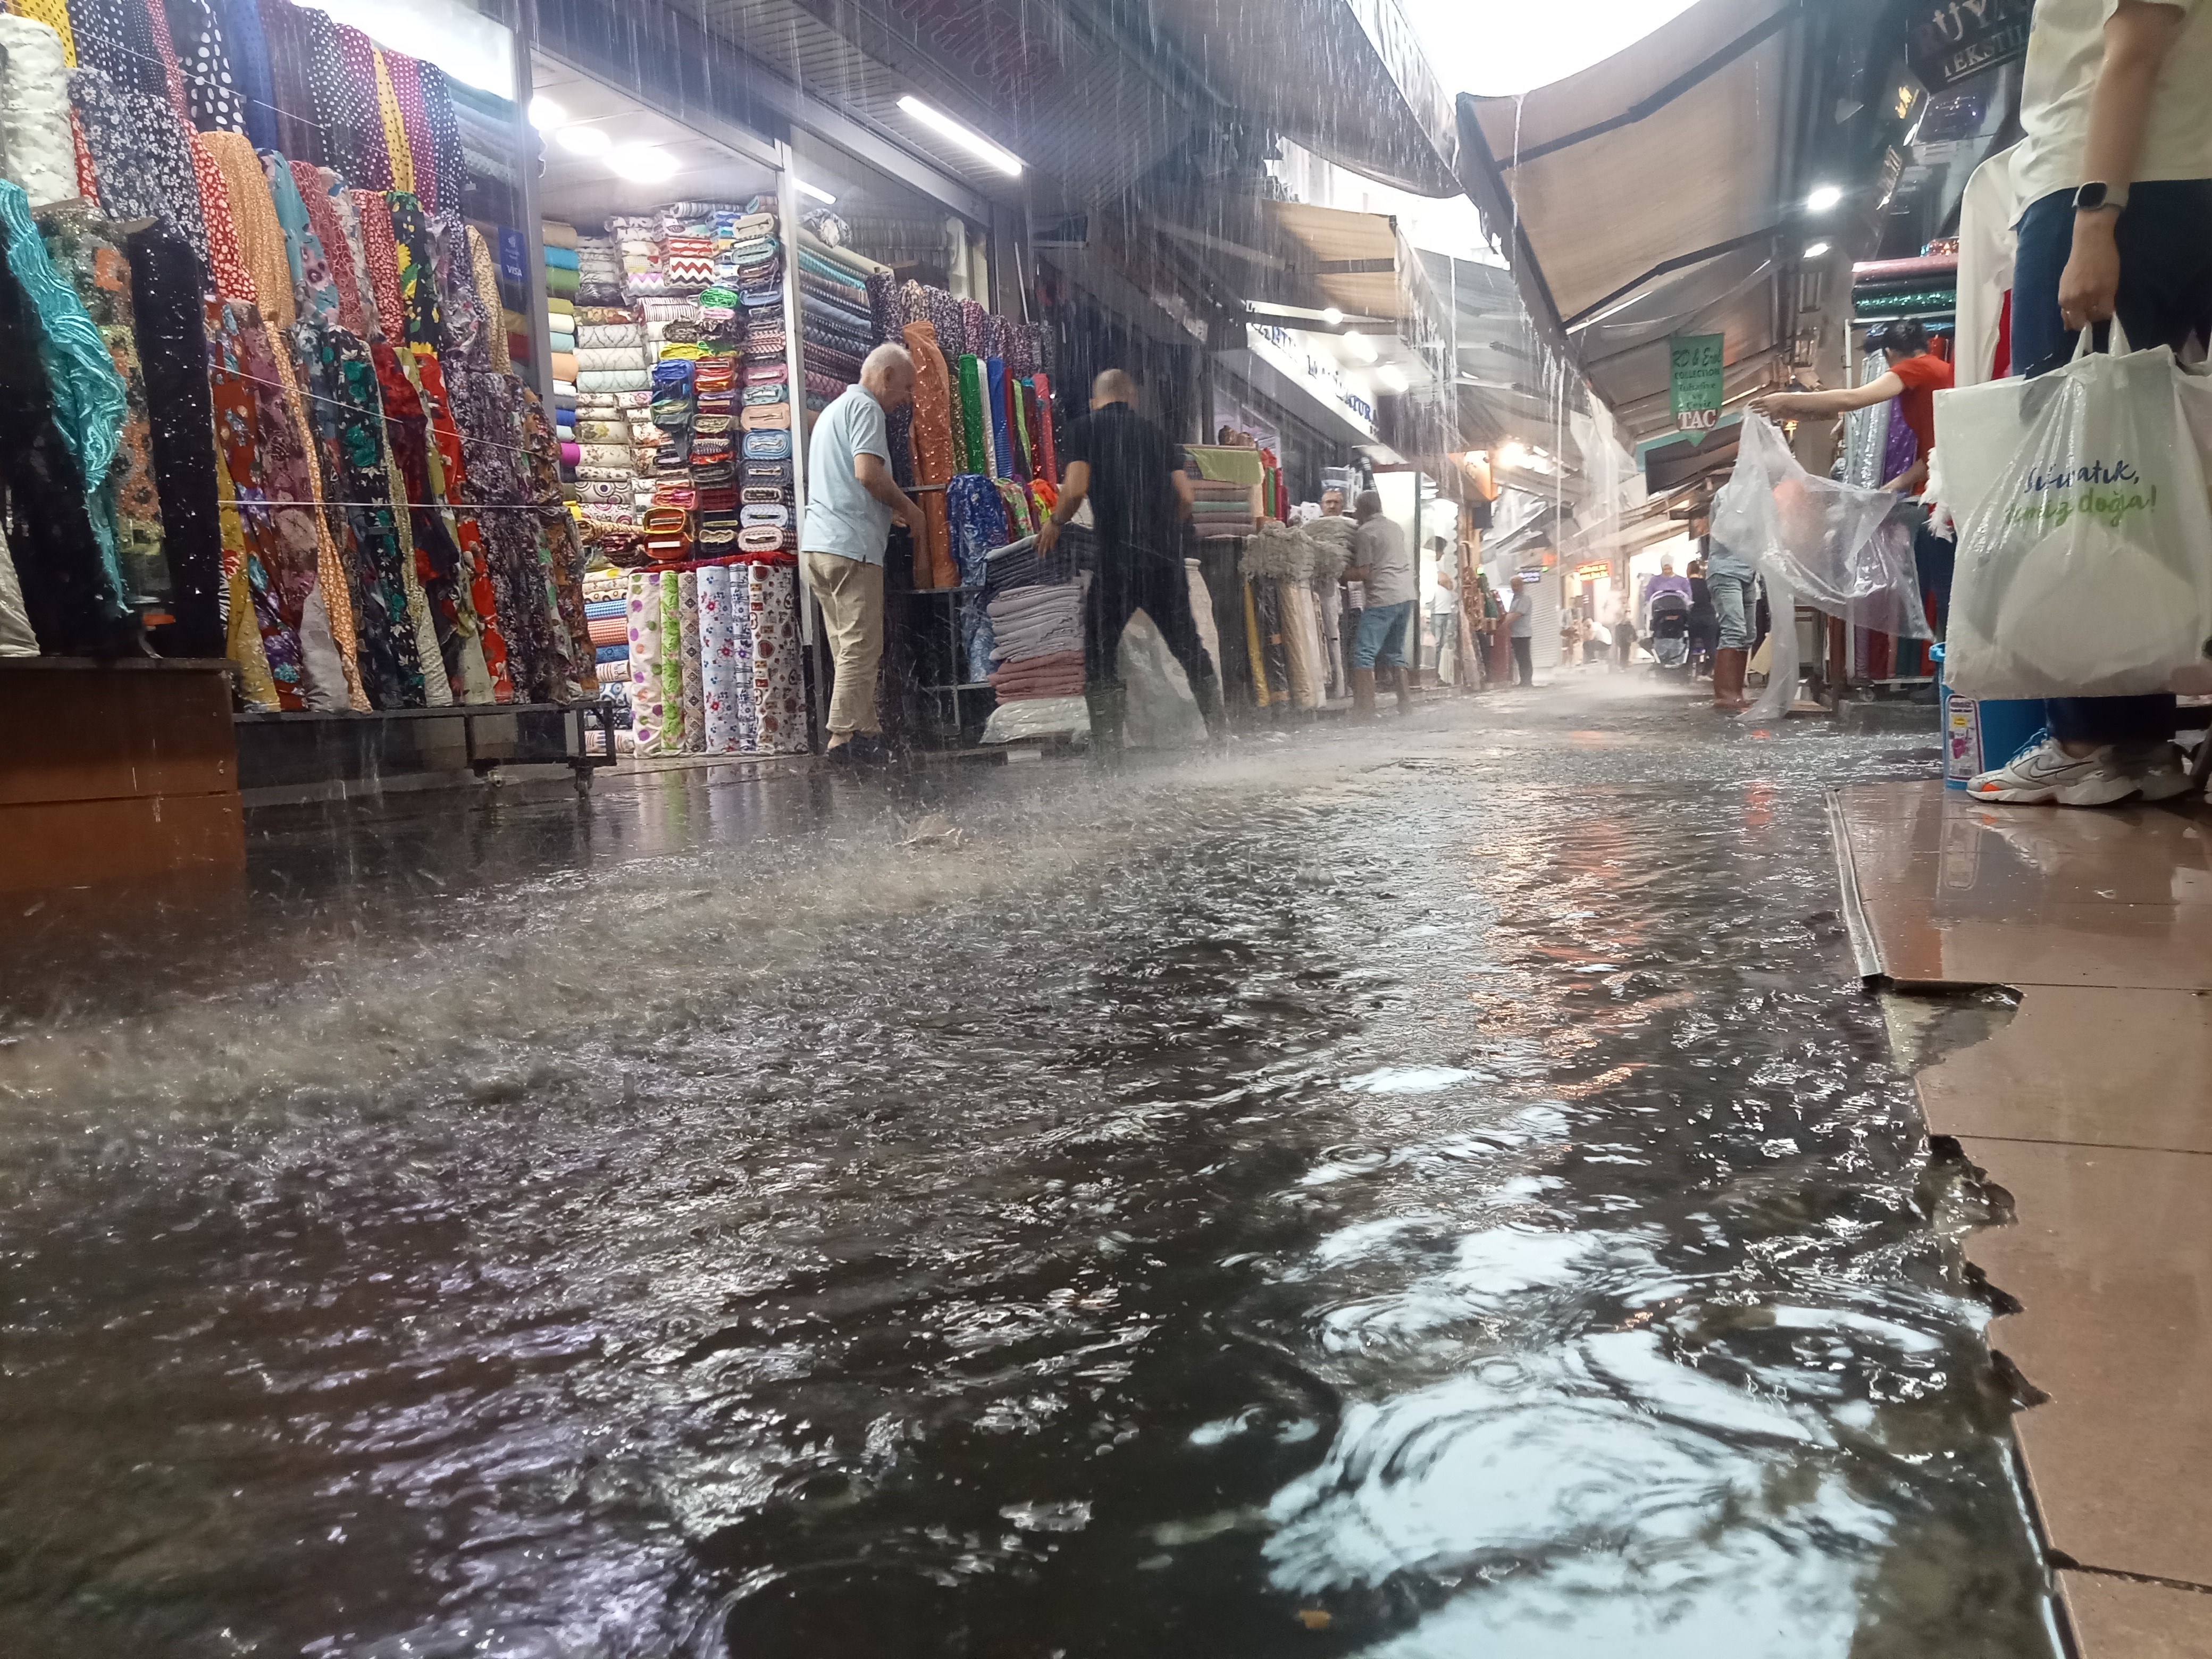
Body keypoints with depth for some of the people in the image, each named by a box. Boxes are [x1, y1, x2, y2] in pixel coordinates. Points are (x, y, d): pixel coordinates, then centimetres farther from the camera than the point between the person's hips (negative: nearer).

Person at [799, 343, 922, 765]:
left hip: (817, 545, 10)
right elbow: (868, 473, -18)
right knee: (861, 648, -9)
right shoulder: (865, 407, -4)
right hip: (850, 545, -10)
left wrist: (892, 512, 24)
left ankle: (866, 734, 9)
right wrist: (908, 508, -4)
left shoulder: (833, 409, 28)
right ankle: (843, 739, -12)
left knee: (850, 650, 8)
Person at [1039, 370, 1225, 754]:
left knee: (1099, 648, 5)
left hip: (1118, 556, -4)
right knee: (1188, 645, 15)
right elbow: (1186, 496, 8)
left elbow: (1076, 489, -9)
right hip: (1167, 557, 4)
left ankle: (1107, 746, -3)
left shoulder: (1085, 427, 4)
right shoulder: (1158, 434, 16)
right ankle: (1220, 732, 17)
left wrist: (1054, 524, 8)